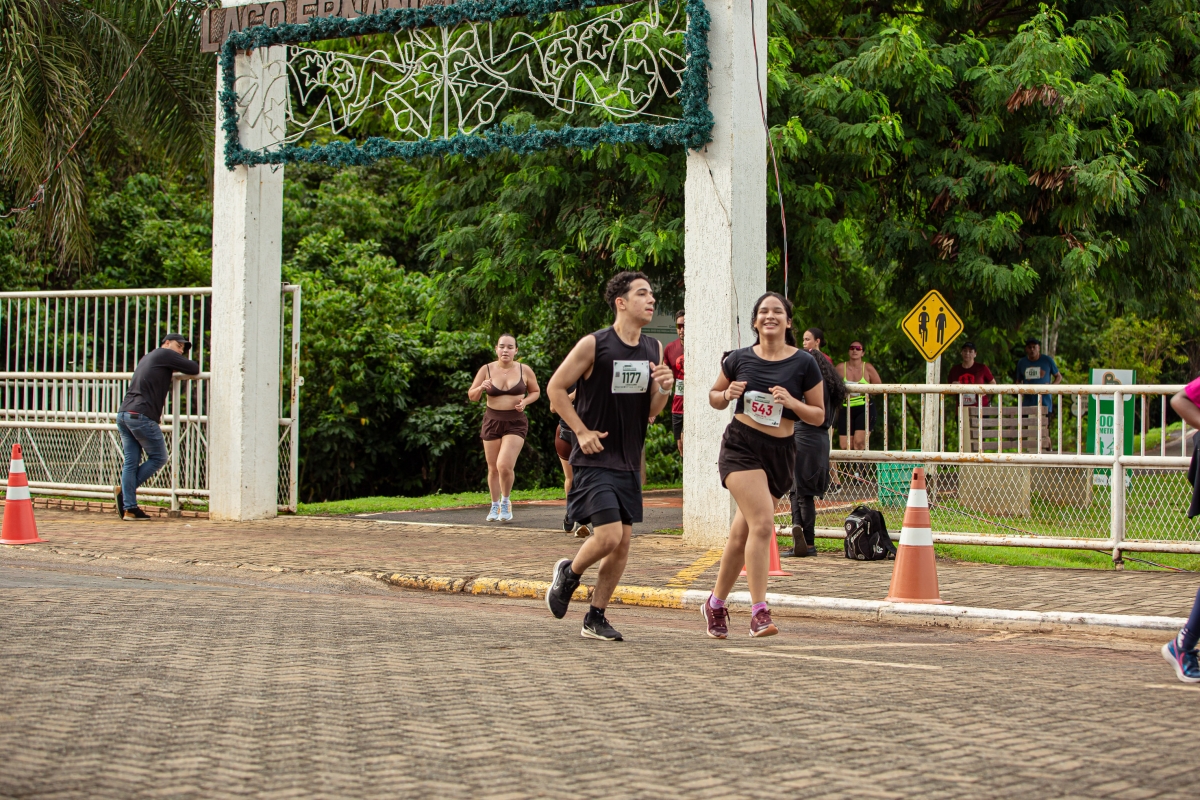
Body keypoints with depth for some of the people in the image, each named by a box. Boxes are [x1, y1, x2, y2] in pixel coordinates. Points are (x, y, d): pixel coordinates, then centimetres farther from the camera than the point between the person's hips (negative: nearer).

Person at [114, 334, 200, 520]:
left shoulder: (147, 357, 26)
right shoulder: (164, 354, 3)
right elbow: (194, 369, 2)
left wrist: (171, 370, 27)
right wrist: (178, 368, 22)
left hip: (123, 414, 8)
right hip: (141, 416, -8)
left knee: (131, 462, 6)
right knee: (158, 458, 4)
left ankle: (129, 508, 2)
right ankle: (124, 490, -1)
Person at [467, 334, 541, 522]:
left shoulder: (524, 370, -4)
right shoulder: (486, 370, -3)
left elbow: (536, 392, 11)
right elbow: (472, 396, 2)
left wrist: (525, 401, -9)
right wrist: (480, 388, -20)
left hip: (516, 423, -2)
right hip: (492, 421, 2)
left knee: (505, 465, -17)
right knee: (493, 468, 11)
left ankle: (506, 501, 9)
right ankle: (495, 506, 31)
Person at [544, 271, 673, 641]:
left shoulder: (654, 349, 8)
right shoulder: (593, 345, -11)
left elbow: (650, 413, 13)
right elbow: (556, 387, -4)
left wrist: (663, 391, -8)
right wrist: (582, 431, -10)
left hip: (630, 461, 6)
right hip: (594, 459, -6)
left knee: (623, 544, 4)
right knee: (608, 535, -16)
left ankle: (595, 619, 17)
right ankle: (569, 573, 15)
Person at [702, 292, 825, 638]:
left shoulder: (804, 363, 1)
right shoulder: (739, 359, 3)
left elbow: (819, 416, 4)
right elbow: (714, 397, 16)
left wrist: (792, 402, -14)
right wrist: (728, 395, -7)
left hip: (780, 453, 2)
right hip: (741, 445, -2)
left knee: (742, 533, 10)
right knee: (762, 522, -20)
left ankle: (716, 603, 29)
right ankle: (759, 612, -17)